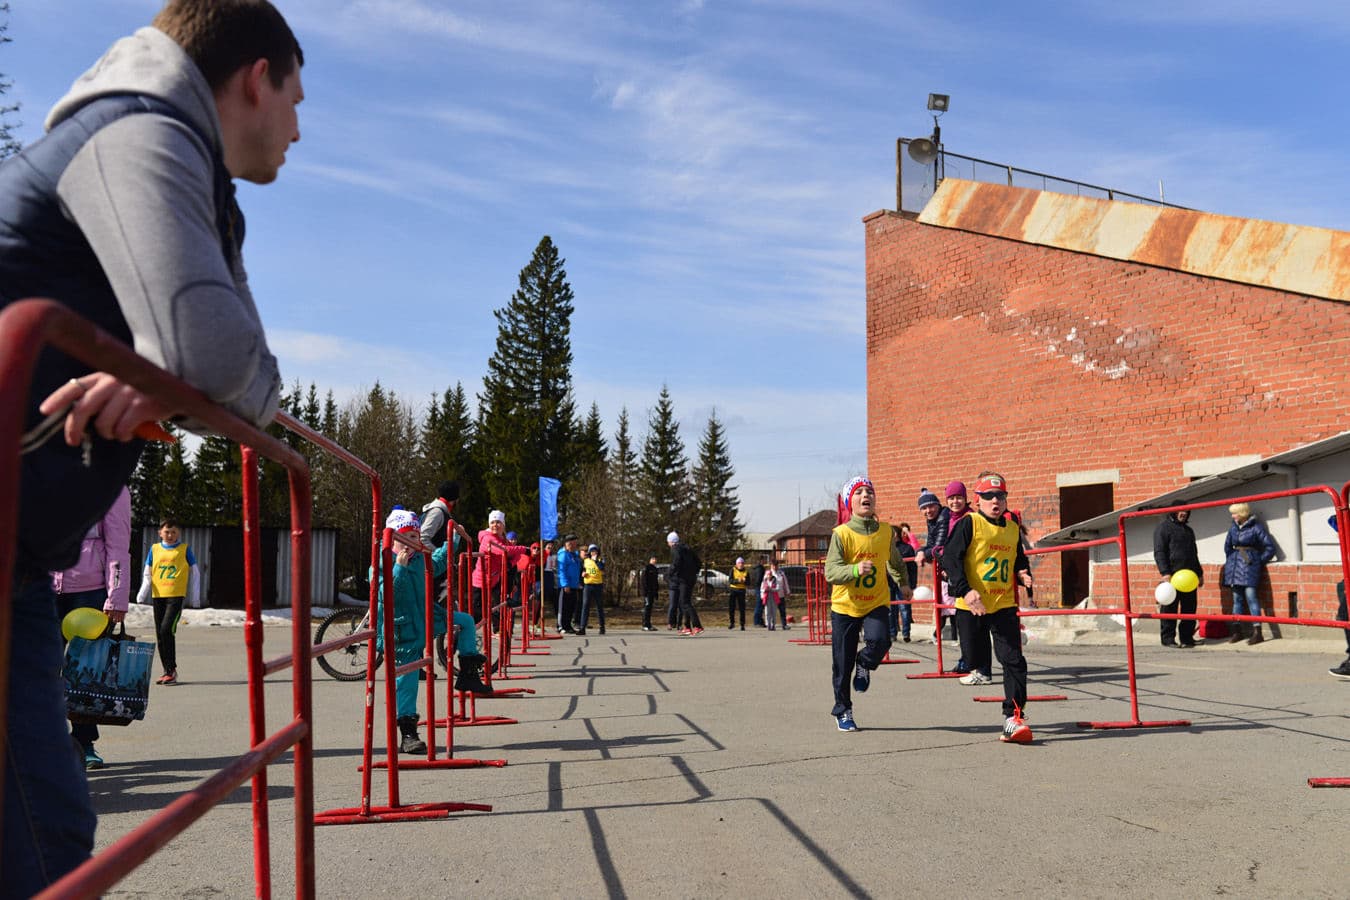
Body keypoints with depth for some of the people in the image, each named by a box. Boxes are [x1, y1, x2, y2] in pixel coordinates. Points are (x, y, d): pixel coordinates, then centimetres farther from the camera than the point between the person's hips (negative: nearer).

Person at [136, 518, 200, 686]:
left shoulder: (185, 549, 4)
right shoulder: (154, 549, 11)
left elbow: (194, 573, 9)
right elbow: (147, 574, 15)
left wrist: (194, 598, 7)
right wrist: (142, 594, 2)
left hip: (176, 596, -4)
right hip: (158, 596, 4)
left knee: (167, 629, -18)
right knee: (160, 633, 7)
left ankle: (171, 670, -10)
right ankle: (168, 671, 18)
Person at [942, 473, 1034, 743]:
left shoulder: (1013, 529, 12)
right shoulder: (969, 524, -5)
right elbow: (950, 557, -13)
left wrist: (1023, 574, 2)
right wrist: (965, 590, -23)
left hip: (1005, 605, 3)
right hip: (972, 606, -3)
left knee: (1013, 660, -6)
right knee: (976, 656, 10)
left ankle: (1014, 716, -4)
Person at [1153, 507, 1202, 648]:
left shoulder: (1188, 530, 23)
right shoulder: (1163, 527, -2)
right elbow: (1159, 552, -10)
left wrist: (1199, 573, 22)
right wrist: (1165, 572, -19)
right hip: (1172, 575, -7)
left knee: (1189, 608, 7)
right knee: (1170, 608, -5)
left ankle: (1187, 637, 14)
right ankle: (1168, 638, 0)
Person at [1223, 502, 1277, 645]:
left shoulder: (1255, 527, -7)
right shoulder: (1233, 527, 11)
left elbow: (1270, 547, -5)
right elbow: (1227, 545, 26)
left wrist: (1259, 561, -3)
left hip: (1249, 564, -6)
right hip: (1235, 565, 6)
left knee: (1250, 595, -14)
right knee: (1237, 598, 8)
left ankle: (1257, 632, -12)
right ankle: (1238, 631, 13)